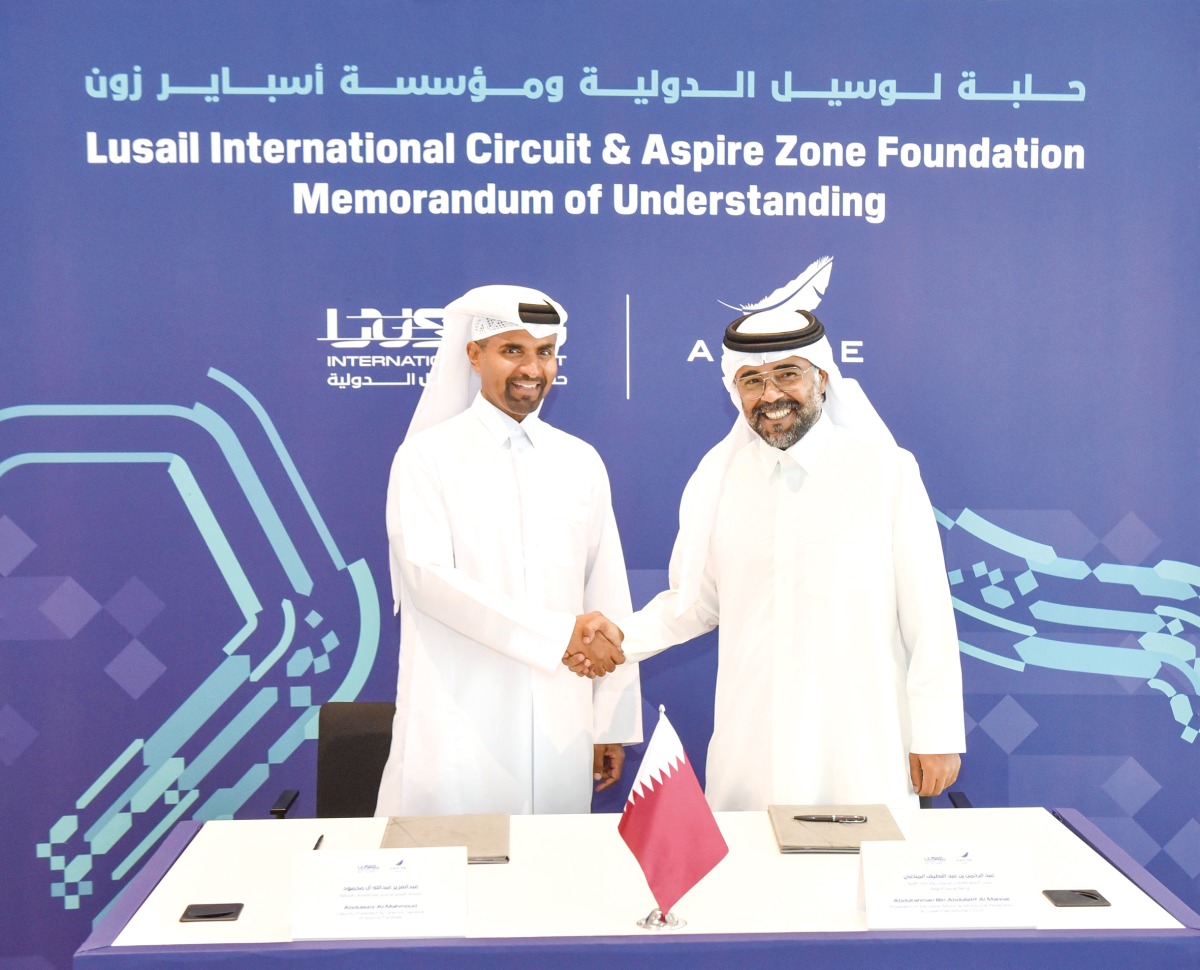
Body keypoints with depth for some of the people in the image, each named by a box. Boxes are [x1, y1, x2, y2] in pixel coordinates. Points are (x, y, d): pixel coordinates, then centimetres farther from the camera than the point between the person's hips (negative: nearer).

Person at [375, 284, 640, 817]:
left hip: (561, 729, 3)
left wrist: (612, 722, 8)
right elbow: (428, 576, -13)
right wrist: (557, 634, -20)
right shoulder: (427, 457, -1)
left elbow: (608, 594, 10)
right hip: (459, 728, -3)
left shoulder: (581, 462, 10)